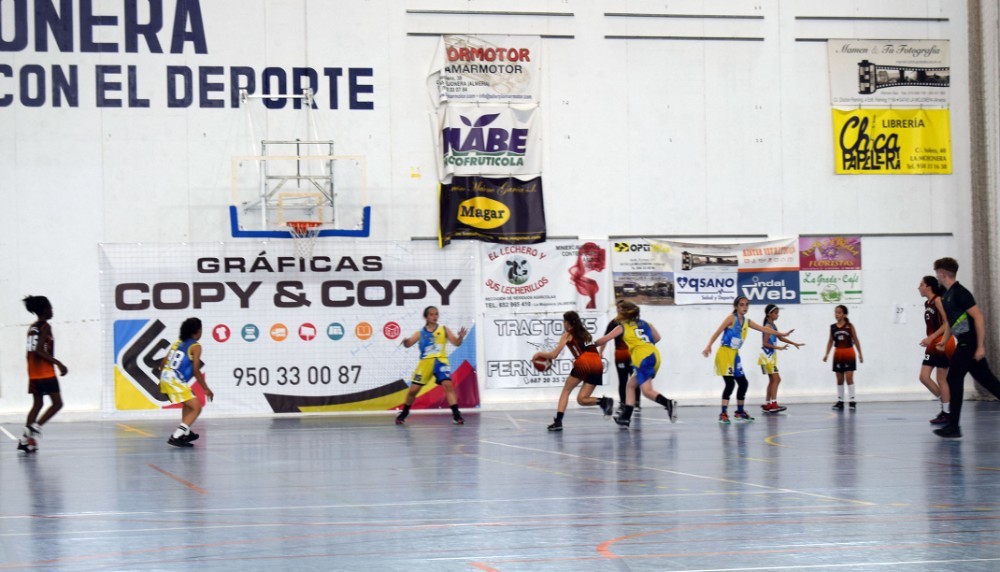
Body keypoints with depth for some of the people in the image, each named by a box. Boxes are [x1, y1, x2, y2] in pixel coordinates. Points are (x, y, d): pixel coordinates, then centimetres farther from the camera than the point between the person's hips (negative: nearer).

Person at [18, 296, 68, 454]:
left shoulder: (32, 328, 14)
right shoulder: (45, 327, -11)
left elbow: (31, 352, 16)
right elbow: (39, 350, -21)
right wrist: (58, 363, -20)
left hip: (33, 373, 8)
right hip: (46, 372, -8)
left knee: (37, 404, 12)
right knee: (57, 403, -3)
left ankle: (26, 438, 5)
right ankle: (35, 427, -14)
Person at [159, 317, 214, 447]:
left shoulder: (178, 342, 16)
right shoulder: (195, 346, -6)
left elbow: (164, 362, 18)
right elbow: (196, 370, -11)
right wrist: (206, 389, -4)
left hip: (165, 377, 9)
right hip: (176, 381, -9)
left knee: (188, 404, 29)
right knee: (196, 408, -6)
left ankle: (186, 433, 35)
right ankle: (176, 437, -16)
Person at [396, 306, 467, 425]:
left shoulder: (444, 330, 3)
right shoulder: (420, 333, 5)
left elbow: (456, 343, -4)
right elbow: (409, 344, -4)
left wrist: (460, 337, -26)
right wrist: (405, 342, -28)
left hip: (440, 361, -1)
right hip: (425, 362, 2)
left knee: (448, 385, -22)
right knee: (413, 389, 4)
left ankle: (456, 414, -22)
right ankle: (404, 412, 26)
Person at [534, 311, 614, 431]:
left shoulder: (567, 335, 12)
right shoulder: (585, 333, 30)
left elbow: (554, 355, 9)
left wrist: (539, 354, 25)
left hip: (584, 363, -5)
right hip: (598, 364, 5)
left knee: (566, 391, 10)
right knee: (581, 399, 8)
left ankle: (558, 421, -2)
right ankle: (604, 402, -17)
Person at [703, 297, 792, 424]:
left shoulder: (747, 322, 12)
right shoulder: (732, 318, -7)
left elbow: (764, 329, 17)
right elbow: (718, 332, -14)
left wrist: (781, 334, 16)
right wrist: (709, 346, -25)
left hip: (734, 355, 8)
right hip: (724, 353, -8)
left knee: (743, 383, 11)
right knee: (730, 383, -15)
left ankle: (740, 412, 26)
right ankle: (723, 414, -13)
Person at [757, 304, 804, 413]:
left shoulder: (773, 326, 13)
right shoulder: (768, 326, -15)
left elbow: (780, 338, 22)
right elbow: (765, 343, -20)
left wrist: (794, 343, 19)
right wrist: (779, 347, -26)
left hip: (772, 356, 10)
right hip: (767, 356, -10)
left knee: (772, 380, 11)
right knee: (776, 379, -13)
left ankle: (767, 404, 14)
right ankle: (773, 404, -16)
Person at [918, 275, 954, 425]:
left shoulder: (938, 301, -12)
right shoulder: (927, 303, 13)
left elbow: (947, 323, -18)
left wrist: (931, 338, -22)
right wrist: (929, 340, 11)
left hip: (942, 344, -9)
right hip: (932, 345, 9)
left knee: (941, 379, -4)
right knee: (924, 377, 2)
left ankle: (947, 412, 3)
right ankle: (946, 404, 13)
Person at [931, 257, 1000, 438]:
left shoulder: (960, 293, -16)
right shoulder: (946, 295, 12)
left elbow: (978, 317, -20)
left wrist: (980, 346, -22)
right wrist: (945, 341, 17)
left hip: (970, 342, -9)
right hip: (964, 342, 9)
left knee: (954, 379, -7)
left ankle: (953, 426, -4)